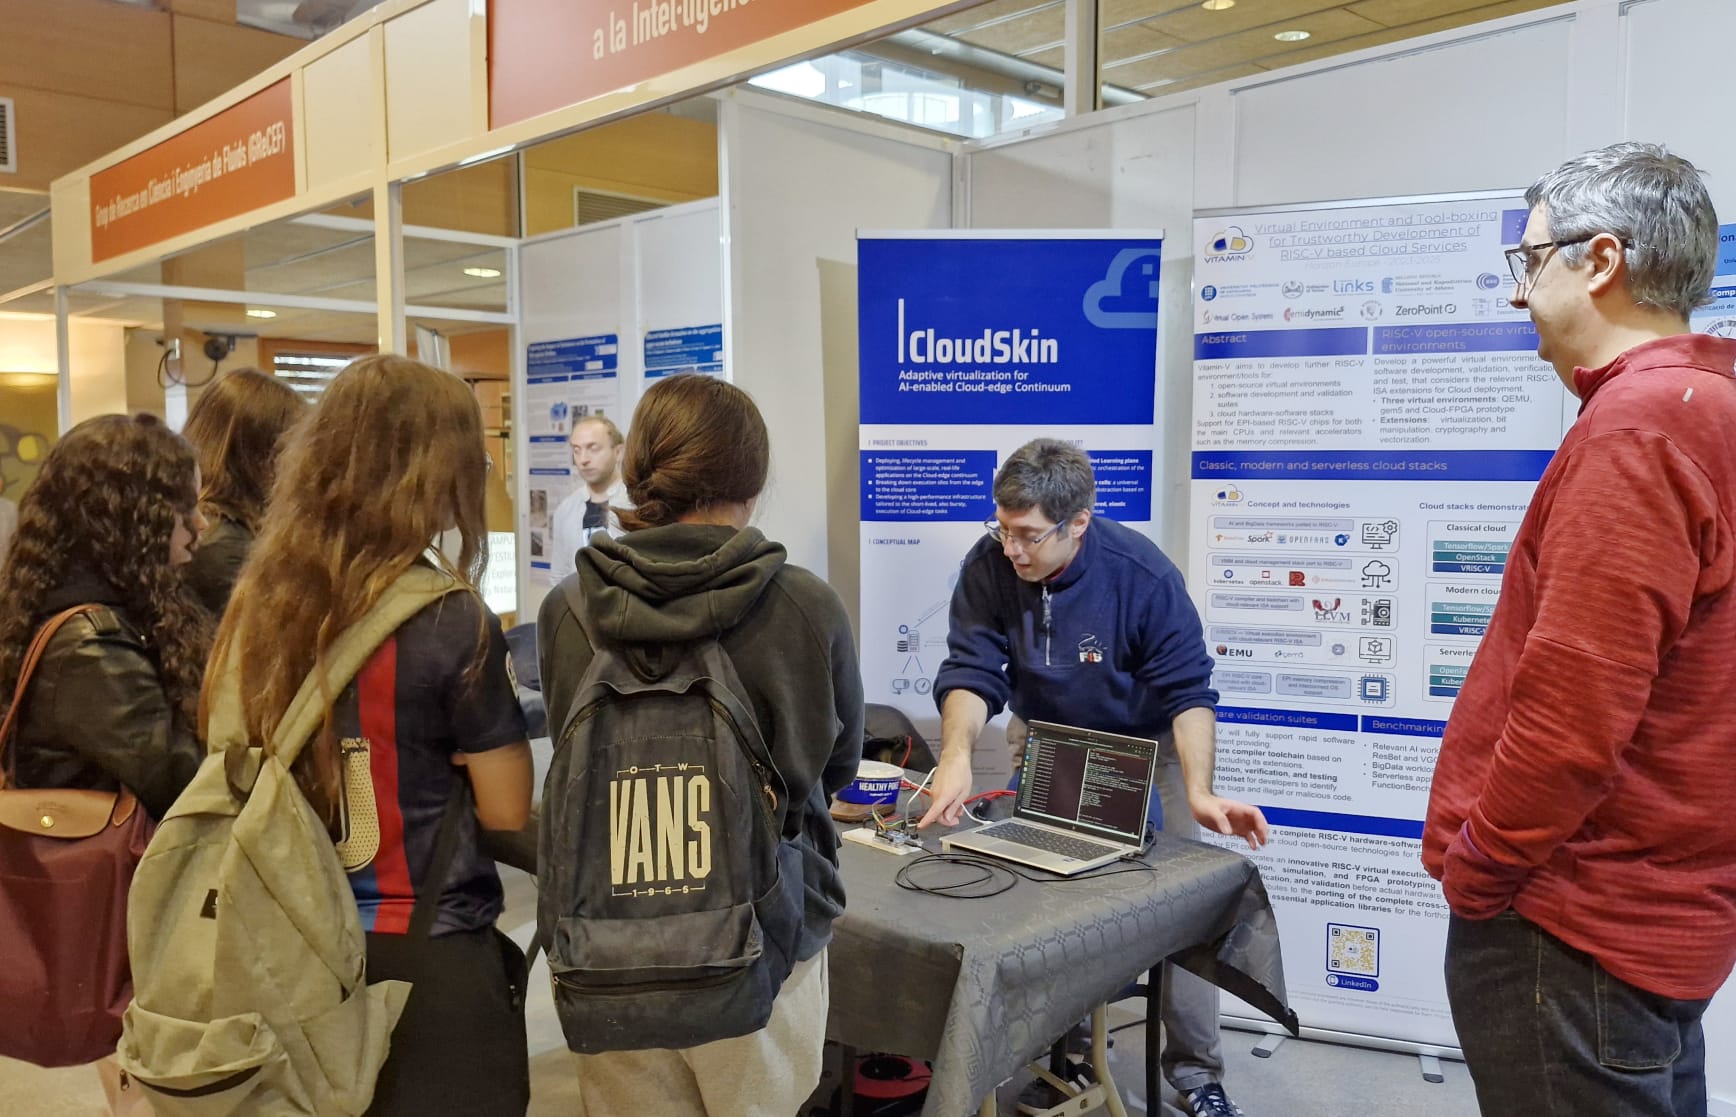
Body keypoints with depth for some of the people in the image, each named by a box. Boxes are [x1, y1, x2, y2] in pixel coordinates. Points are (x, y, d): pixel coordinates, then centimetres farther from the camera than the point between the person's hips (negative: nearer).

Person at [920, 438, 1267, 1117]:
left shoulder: (1142, 575, -27)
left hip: (1146, 748, -2)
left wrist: (1198, 792, -38)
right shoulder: (988, 568, -20)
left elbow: (1187, 691, -24)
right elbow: (972, 671, -21)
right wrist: (958, 755, -40)